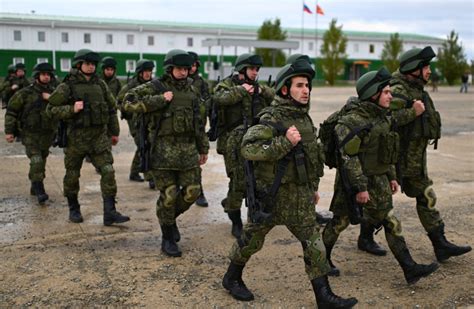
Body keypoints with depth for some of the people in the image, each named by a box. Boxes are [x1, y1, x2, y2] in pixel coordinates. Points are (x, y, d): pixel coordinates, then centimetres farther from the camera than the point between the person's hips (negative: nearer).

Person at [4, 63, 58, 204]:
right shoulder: (25, 93, -6)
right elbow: (11, 111, -1)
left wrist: (52, 99, -20)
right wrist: (9, 131, -4)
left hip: (47, 135, 4)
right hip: (30, 134, -4)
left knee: (41, 163, 13)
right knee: (36, 161, -17)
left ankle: (34, 187, 29)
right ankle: (40, 191, -16)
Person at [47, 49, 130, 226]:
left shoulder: (100, 85, 7)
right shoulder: (67, 87, -6)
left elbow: (111, 108, 16)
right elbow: (51, 109, -5)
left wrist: (114, 132, 17)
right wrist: (72, 109, -20)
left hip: (100, 136, 3)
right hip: (76, 137, -2)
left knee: (108, 172, -8)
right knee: (72, 175, 10)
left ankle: (110, 213, -6)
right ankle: (73, 209, 30)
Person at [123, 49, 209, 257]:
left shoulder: (191, 90, 12)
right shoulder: (155, 87, -4)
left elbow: (198, 122, 19)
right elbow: (129, 103, -16)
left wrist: (203, 148, 20)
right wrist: (160, 100, -19)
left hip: (188, 149, 5)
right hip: (164, 149, -5)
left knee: (192, 191, 3)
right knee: (169, 195, -2)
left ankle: (170, 217, 32)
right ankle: (167, 239, 15)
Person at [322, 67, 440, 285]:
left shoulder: (382, 117, 8)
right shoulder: (352, 121, -19)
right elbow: (348, 157, -22)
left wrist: (391, 176, 17)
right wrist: (360, 187, -23)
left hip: (378, 181, 7)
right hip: (355, 180, -7)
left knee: (391, 224, 5)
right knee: (340, 221, 8)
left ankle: (410, 269, 6)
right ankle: (322, 259, 28)